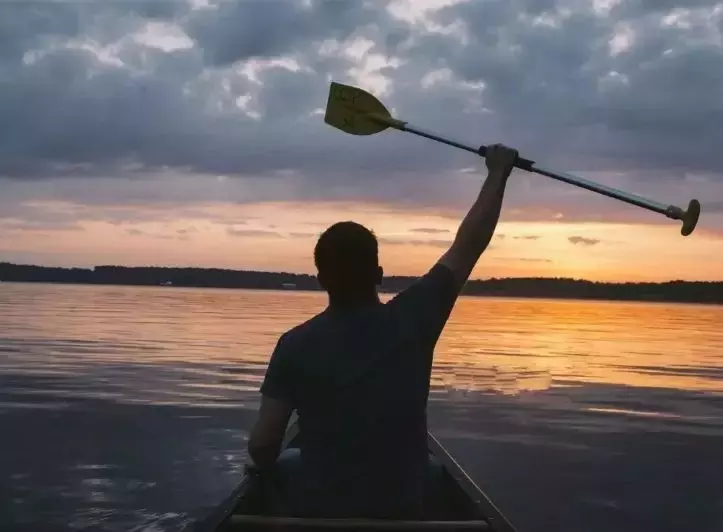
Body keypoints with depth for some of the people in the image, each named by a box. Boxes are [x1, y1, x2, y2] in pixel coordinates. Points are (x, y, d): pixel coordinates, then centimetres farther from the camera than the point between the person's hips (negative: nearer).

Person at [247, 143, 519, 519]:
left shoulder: (295, 345, -10)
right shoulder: (411, 320, -12)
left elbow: (261, 445, -9)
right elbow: (468, 246, -3)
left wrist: (267, 469, 14)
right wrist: (498, 172, 9)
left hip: (316, 511, 0)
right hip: (399, 512, 0)